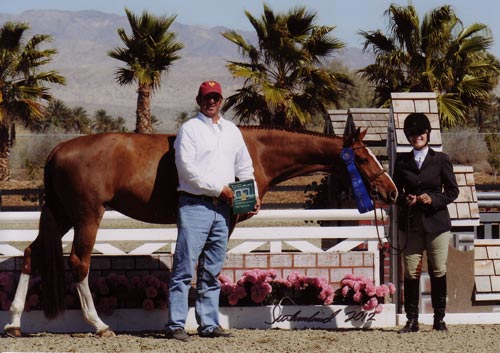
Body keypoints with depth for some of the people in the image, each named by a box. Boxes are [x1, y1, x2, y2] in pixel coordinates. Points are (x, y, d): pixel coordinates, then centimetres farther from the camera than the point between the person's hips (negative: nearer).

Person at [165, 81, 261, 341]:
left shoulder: (232, 131, 17)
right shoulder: (190, 129, -1)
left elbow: (244, 167, 20)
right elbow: (187, 167, -11)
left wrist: (253, 195, 6)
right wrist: (219, 188, -13)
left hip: (222, 207, 6)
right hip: (194, 205, -6)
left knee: (212, 271, 9)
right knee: (185, 268, -8)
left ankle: (209, 324, 13)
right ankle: (175, 324, -7)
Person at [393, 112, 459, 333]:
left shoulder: (441, 160, 3)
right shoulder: (401, 162, 8)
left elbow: (452, 191, 3)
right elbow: (395, 191, 12)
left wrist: (433, 199, -13)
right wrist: (404, 199, -10)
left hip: (436, 221, -1)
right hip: (410, 222, 1)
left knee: (438, 271, 1)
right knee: (411, 272, -1)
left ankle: (439, 319, 11)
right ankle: (412, 320, 3)